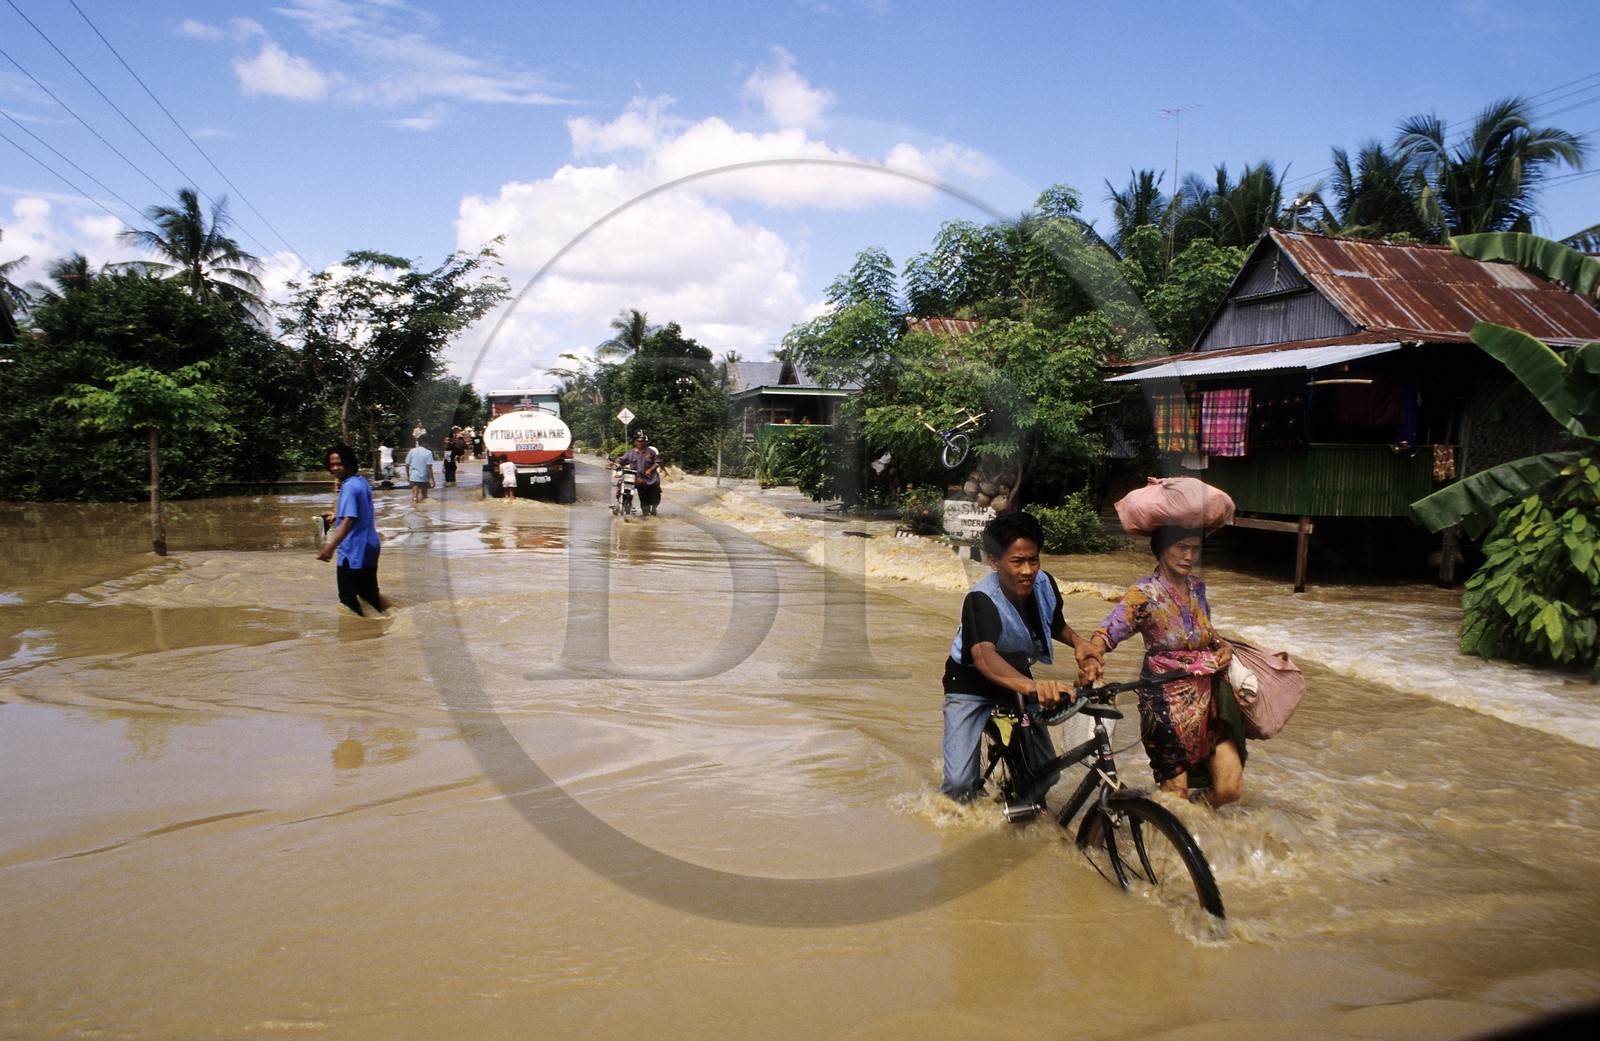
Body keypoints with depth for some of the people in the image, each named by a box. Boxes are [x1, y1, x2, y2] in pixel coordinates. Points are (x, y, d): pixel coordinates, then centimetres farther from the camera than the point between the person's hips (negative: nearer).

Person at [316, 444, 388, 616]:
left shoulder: (349, 487, -19)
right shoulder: (362, 482, 10)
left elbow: (349, 520, -30)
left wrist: (331, 547, -38)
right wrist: (338, 512, 28)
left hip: (352, 553, -9)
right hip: (369, 548, 9)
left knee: (348, 598, 2)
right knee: (369, 592, 20)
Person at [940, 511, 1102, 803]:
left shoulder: (1044, 585, -15)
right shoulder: (981, 599, -34)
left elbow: (1057, 625, 7)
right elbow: (983, 656, -52)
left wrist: (1078, 642, -17)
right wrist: (1031, 686, -71)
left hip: (1019, 678, 5)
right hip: (971, 684, -5)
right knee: (960, 783, -17)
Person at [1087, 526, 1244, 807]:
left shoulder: (1197, 587, 4)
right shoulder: (1144, 594, -14)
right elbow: (1106, 633, -26)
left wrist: (1223, 646, 1)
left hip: (1209, 700, 5)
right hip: (1167, 706, -5)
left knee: (1230, 788, 3)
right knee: (1176, 794, 2)